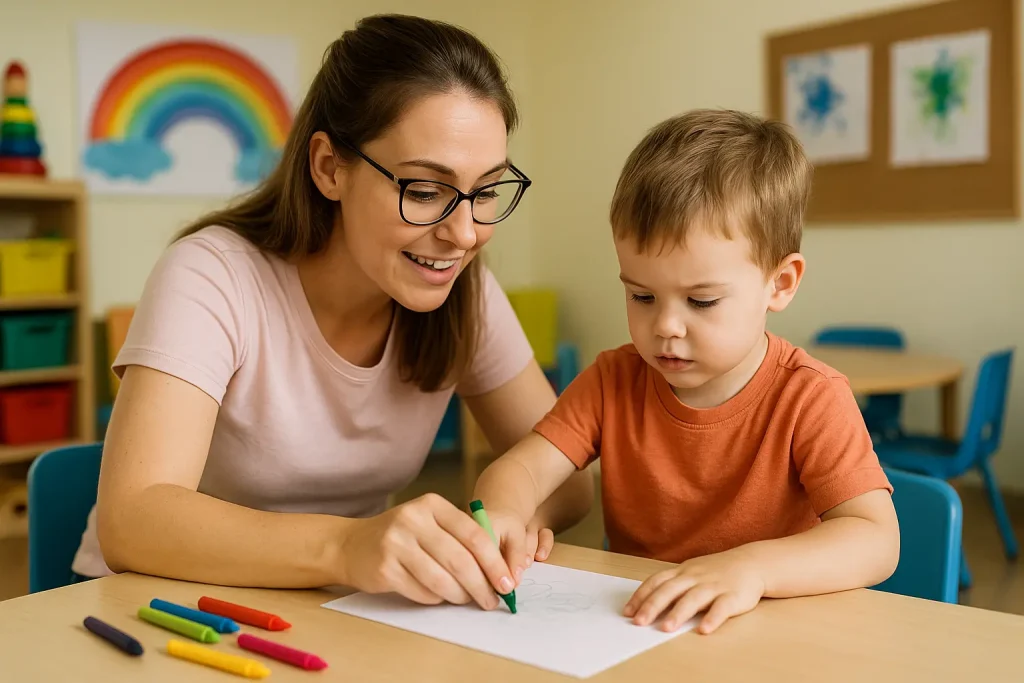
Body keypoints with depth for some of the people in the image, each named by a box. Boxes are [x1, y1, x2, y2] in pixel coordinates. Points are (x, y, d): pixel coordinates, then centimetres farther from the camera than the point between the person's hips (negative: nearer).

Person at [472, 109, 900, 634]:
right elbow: (522, 467, -7)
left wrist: (752, 566, -40)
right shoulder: (614, 381, -1)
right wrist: (499, 513, -31)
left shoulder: (809, 400, -13)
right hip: (628, 629, 4)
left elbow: (876, 540, -22)